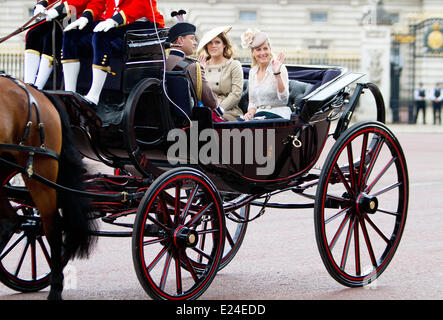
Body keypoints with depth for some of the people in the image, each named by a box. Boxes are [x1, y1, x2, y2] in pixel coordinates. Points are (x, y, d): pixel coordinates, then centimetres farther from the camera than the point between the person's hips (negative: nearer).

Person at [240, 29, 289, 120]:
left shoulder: (280, 68, -4)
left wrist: (277, 73, -27)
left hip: (277, 114, -5)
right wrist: (250, 113, -3)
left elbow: (284, 98, -17)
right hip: (258, 115, 5)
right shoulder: (252, 72, 15)